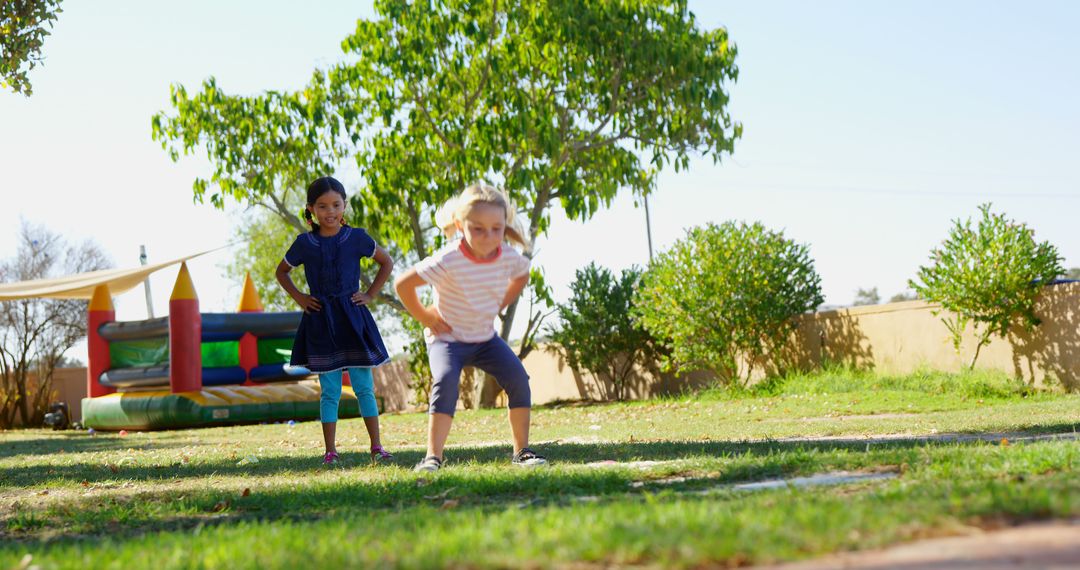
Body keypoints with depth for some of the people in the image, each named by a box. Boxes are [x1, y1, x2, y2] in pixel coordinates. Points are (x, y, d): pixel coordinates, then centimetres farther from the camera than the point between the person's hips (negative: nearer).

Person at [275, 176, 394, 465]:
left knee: (364, 386, 1)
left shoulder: (356, 238, -1)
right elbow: (281, 271, 18)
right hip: (320, 321, 0)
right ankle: (330, 451, 7)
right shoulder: (304, 243, 1)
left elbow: (387, 262, 11)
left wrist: (370, 294, 3)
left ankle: (376, 447, 8)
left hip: (352, 318, 0)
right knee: (329, 390, 2)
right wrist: (298, 298, 5)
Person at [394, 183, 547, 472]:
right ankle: (433, 456, -26)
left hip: (485, 337, 5)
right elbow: (402, 284, -20)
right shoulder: (448, 261, -27)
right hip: (448, 338, -4)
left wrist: (499, 305, 6)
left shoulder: (508, 257, -11)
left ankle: (522, 451, -1)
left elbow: (522, 275, 16)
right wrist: (425, 318, -12)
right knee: (445, 381, -30)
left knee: (517, 377, -14)